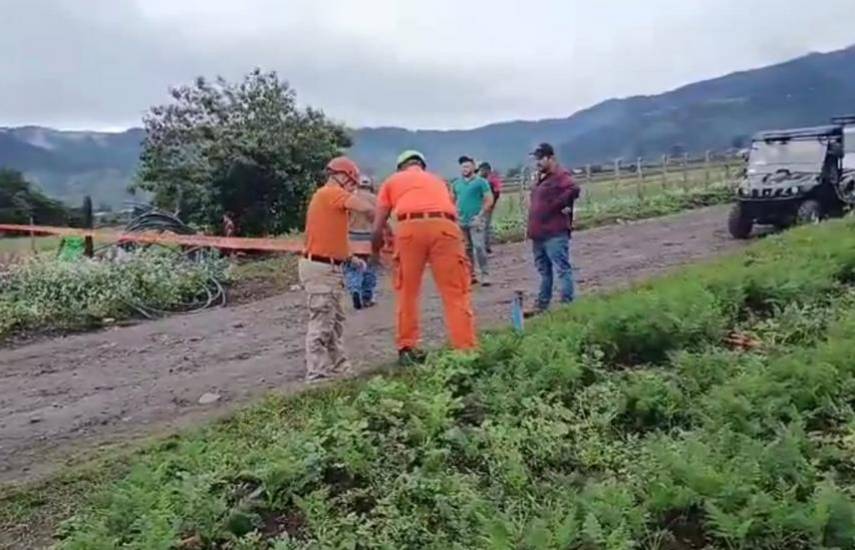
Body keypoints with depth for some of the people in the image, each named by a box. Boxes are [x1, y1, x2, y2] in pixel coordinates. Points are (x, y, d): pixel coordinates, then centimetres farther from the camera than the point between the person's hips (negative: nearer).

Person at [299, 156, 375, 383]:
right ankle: (317, 376, -4)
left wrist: (349, 258, 13)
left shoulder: (331, 197, 18)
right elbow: (366, 208, -22)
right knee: (321, 324, -8)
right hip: (320, 268, -11)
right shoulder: (330, 193, -11)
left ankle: (339, 368, 24)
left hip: (328, 267, 11)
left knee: (334, 321, 16)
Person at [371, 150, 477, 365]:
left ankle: (407, 348, 18)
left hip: (410, 227, -1)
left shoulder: (392, 181, 28)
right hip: (445, 226, 1)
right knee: (456, 294, 3)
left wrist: (375, 253, 37)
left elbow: (377, 229, 20)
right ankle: (466, 351, -1)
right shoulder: (437, 180, 36)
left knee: (407, 292, 14)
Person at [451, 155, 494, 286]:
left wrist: (480, 215, -13)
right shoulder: (456, 183, 12)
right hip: (462, 221, 5)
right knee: (467, 249, 10)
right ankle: (471, 275, 18)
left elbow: (489, 200, -7)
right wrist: (455, 213, 5)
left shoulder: (481, 182, -3)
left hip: (476, 220, -5)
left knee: (479, 247, -14)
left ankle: (485, 275, -10)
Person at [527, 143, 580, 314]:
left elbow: (573, 189, -31)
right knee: (544, 271, 17)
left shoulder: (560, 175, -12)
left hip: (555, 234, -10)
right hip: (538, 234, 10)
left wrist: (561, 205, -20)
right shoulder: (541, 177, 18)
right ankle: (542, 304, 25)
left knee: (562, 269, -6)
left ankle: (567, 304, -3)